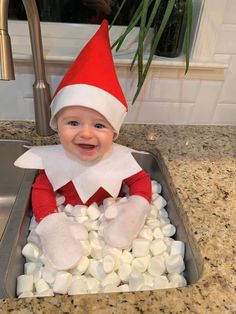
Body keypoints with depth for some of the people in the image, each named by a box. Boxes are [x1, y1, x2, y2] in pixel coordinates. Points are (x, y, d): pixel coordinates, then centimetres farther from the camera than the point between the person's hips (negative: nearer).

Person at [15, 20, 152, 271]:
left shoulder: (120, 158, -20)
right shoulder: (53, 160, -18)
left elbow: (141, 181, -8)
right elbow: (41, 190, -11)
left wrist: (136, 207, -27)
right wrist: (50, 223, -27)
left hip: (107, 221, 0)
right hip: (69, 222, 0)